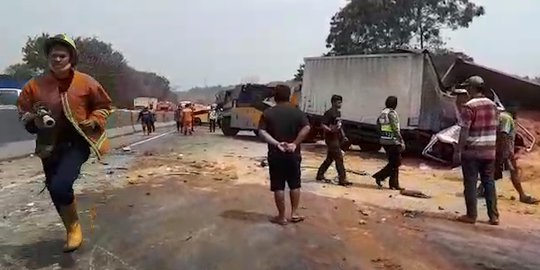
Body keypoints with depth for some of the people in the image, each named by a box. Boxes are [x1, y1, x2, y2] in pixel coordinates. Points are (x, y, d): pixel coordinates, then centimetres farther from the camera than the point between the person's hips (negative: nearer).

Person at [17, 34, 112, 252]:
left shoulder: (86, 82, -5)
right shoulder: (34, 85, -1)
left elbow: (103, 106, 5)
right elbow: (23, 111, 9)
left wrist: (94, 121, -12)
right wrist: (34, 121, -12)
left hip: (77, 142, -4)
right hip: (50, 145, 4)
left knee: (60, 185, -23)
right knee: (54, 190, 14)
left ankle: (74, 226, 7)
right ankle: (71, 230, 39)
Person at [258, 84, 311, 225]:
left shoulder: (268, 113, -1)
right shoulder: (297, 112, 0)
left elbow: (262, 132, -13)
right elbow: (306, 128, -14)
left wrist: (276, 144, -17)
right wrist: (295, 143, -14)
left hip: (275, 155, -1)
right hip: (293, 154, 1)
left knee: (278, 187, 5)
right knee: (295, 185, 15)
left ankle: (282, 217, 12)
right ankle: (294, 213, 21)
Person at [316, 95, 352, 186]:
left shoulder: (338, 113, 14)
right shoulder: (329, 113, -14)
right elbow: (323, 125, -20)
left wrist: (343, 136, 18)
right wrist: (330, 130, -36)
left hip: (337, 138, 9)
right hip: (331, 138, -9)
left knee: (330, 158, 15)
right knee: (339, 158, -8)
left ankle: (320, 175, 25)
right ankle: (342, 180, -2)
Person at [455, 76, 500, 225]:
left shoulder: (469, 107, -14)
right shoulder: (493, 105, 9)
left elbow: (464, 131, -17)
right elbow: (495, 128, 14)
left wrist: (458, 150, -13)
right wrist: (491, 146, 21)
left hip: (471, 152, -6)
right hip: (489, 151, 6)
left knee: (470, 183, 2)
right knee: (489, 182, 13)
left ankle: (471, 215, 8)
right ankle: (494, 216, 16)